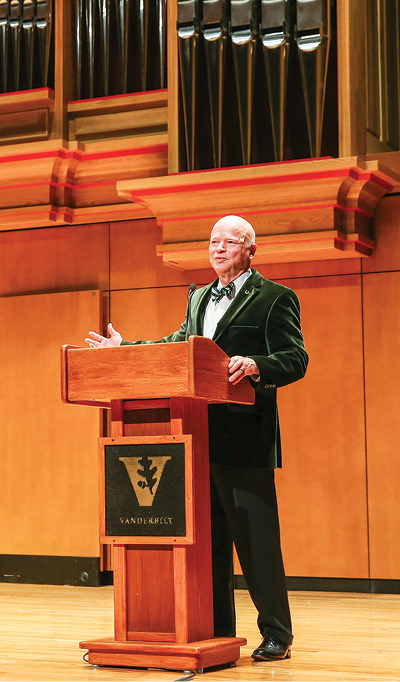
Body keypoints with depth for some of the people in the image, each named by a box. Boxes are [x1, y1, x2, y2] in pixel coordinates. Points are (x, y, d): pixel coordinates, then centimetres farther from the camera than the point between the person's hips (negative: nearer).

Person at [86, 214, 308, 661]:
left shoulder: (274, 298, -3)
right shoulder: (199, 297, 20)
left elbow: (295, 360, -11)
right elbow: (179, 343, 30)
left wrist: (256, 365, -29)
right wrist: (125, 349, 26)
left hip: (245, 436, -7)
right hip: (200, 436, 7)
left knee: (255, 536, -4)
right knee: (209, 536, 11)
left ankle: (276, 635, 5)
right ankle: (217, 630, 20)